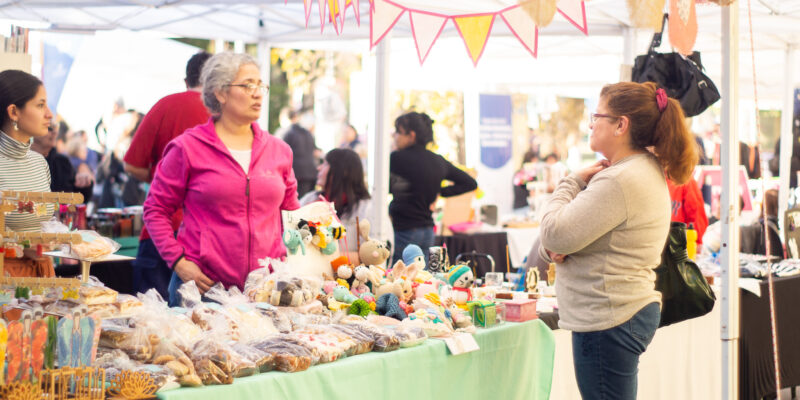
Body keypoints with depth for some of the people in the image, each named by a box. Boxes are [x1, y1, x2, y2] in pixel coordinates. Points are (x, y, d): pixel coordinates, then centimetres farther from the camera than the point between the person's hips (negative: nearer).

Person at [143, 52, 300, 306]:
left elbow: (291, 213, 22)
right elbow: (156, 209, 4)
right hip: (203, 286, -3)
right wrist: (178, 261, -7)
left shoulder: (278, 151, 13)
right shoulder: (188, 148, 1)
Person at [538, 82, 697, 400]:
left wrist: (572, 182, -6)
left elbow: (556, 233, -20)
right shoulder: (648, 170, 15)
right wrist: (554, 249, -3)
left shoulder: (620, 181, -20)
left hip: (608, 322, -11)